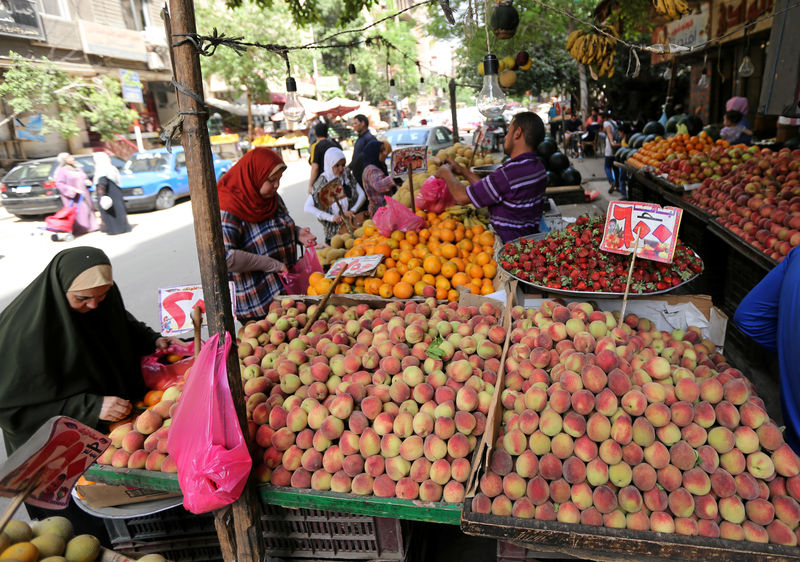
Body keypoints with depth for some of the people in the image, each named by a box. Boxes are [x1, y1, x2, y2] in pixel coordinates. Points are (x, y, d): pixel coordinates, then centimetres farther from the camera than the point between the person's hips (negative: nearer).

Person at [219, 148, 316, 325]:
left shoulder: (273, 198, 9)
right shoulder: (229, 210, -16)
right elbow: (225, 257, -25)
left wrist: (297, 234, 2)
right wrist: (273, 265, -23)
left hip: (287, 289, 7)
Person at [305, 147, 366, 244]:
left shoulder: (347, 175, 1)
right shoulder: (323, 182, -9)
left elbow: (362, 195, 2)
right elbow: (307, 207, -14)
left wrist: (352, 210, -15)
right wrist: (331, 217, -21)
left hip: (351, 223, 3)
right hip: (333, 230, -3)